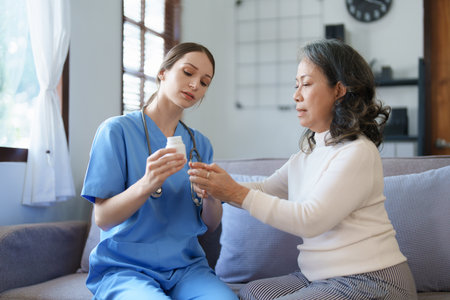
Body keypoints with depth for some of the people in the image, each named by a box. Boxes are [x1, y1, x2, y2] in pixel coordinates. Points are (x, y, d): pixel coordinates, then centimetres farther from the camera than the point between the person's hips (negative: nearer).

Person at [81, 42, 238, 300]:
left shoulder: (200, 144, 10)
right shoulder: (117, 130, -5)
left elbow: (211, 224, 9)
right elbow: (103, 219, -9)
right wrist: (146, 185, -28)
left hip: (186, 266, 4)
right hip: (126, 267, -3)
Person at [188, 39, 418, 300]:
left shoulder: (358, 152, -17)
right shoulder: (308, 153, 13)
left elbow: (311, 220, -23)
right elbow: (268, 189, 13)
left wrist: (238, 194, -22)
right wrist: (219, 188, -7)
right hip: (320, 277, 8)